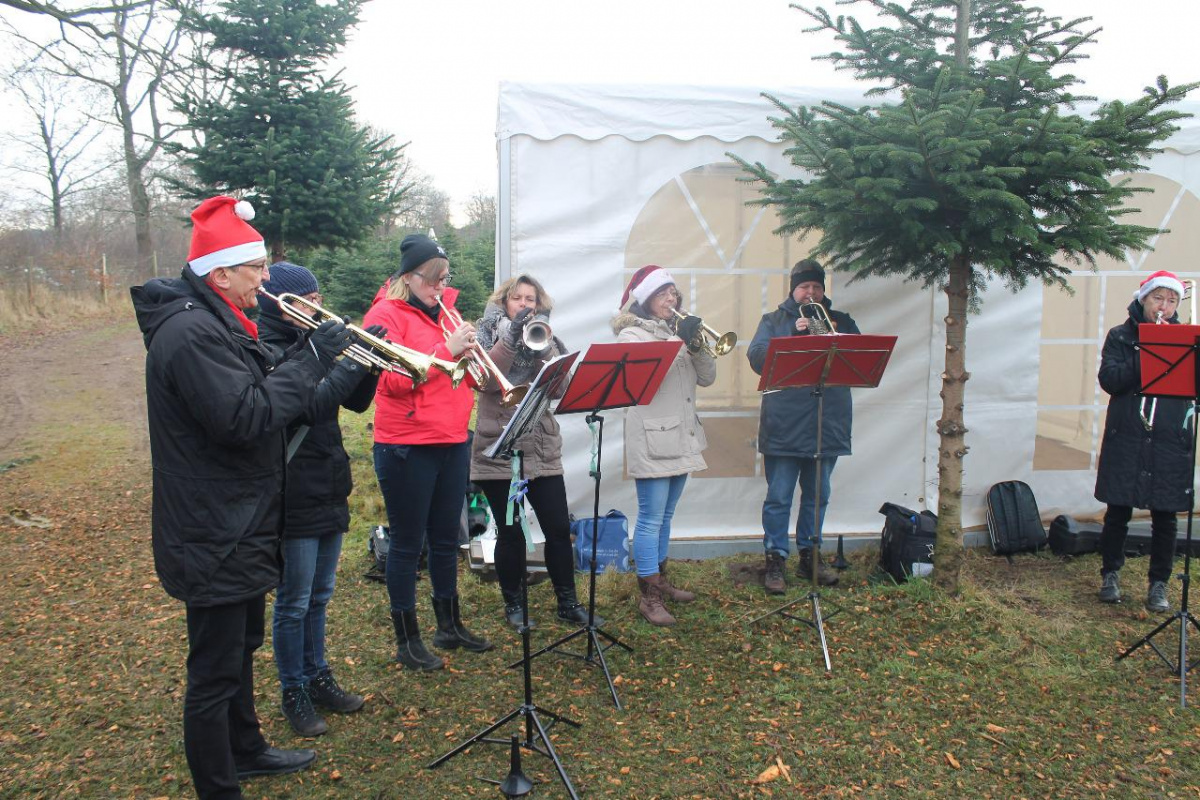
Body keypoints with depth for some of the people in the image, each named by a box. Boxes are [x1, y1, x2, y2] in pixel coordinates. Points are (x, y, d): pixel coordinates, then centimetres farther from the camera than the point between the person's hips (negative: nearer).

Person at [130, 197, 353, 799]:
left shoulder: (217, 323, 11)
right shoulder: (191, 332, -24)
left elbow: (263, 383, 14)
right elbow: (247, 416, -31)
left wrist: (308, 354, 1)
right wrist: (312, 359, -25)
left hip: (238, 526, 11)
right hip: (214, 538, -11)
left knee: (241, 647, 26)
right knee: (215, 671, 3)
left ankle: (245, 749, 45)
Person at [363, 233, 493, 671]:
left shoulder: (446, 312, 14)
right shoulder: (386, 314, -6)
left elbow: (467, 378, 16)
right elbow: (393, 381, -17)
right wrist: (446, 350, -20)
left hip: (454, 442, 7)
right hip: (406, 447, -7)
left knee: (446, 539, 16)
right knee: (408, 544, 4)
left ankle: (450, 625, 31)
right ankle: (407, 640, 17)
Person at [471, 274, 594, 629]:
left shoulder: (546, 336, 11)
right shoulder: (489, 335, 4)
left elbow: (559, 386, -4)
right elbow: (487, 381, -15)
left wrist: (541, 348, -18)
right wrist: (511, 338, -21)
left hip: (543, 450, 3)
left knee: (559, 529, 3)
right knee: (510, 533, 4)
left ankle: (568, 603, 17)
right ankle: (513, 604, 21)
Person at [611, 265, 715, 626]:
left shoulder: (678, 330, 16)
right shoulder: (632, 333, -4)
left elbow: (707, 377, 9)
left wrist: (696, 345, -8)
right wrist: (678, 341, -22)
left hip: (681, 436, 7)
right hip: (651, 438, -7)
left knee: (665, 515, 16)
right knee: (651, 517, -7)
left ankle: (659, 579, 28)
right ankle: (648, 596, -1)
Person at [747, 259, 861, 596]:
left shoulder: (840, 320, 15)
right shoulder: (774, 320, 7)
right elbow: (757, 357, -8)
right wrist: (793, 336, -17)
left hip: (828, 426, 3)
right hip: (784, 427, -3)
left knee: (817, 496, 13)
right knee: (779, 498, 0)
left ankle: (810, 555, 26)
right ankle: (775, 560, 8)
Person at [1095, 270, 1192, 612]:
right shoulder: (1120, 336, 6)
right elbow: (1109, 379, -8)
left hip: (1171, 442, 1)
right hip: (1125, 439, -1)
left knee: (1165, 517, 4)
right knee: (1118, 511, 5)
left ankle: (1158, 584, 16)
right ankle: (1111, 574, 21)